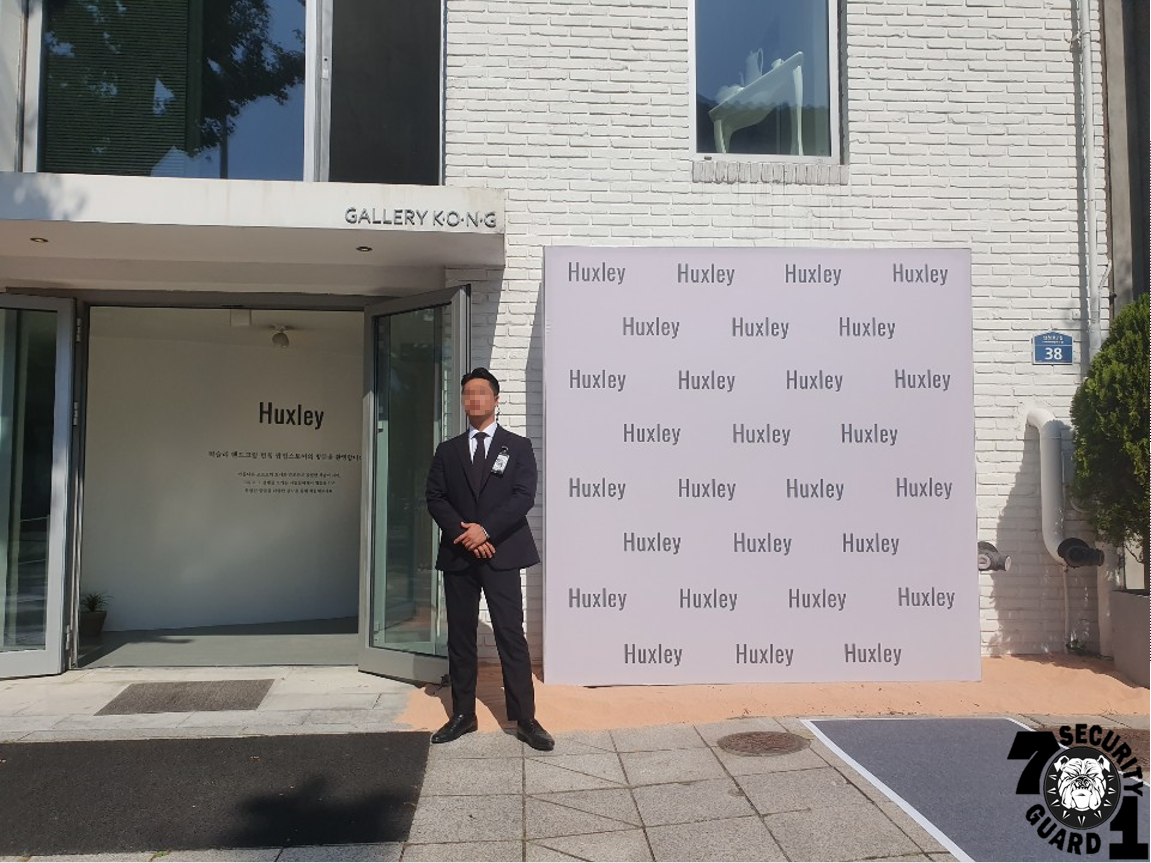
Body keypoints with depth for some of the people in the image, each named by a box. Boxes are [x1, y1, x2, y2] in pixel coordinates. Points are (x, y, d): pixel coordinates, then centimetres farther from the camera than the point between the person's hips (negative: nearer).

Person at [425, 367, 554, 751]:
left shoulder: (518, 446, 5)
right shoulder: (447, 451, 13)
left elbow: (524, 497, -6)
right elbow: (435, 499, 4)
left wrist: (486, 530, -15)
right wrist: (463, 533, -11)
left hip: (501, 554, -3)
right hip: (457, 556, 3)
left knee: (511, 636, -4)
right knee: (460, 638, 9)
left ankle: (525, 719, 3)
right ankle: (463, 714, 20)